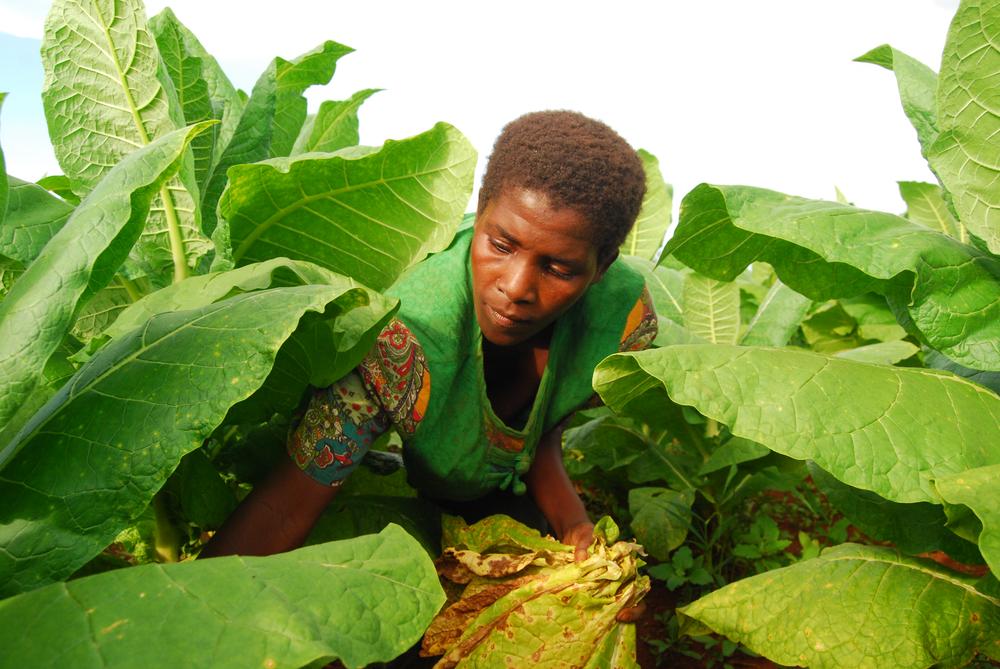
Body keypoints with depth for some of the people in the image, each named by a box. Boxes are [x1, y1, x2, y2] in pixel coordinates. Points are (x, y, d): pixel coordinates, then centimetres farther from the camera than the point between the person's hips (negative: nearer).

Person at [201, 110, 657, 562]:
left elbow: (539, 437, -17)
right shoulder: (401, 343, -46)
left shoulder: (626, 316, -32)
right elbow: (285, 507, -42)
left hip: (505, 493, 0)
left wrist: (575, 525, -32)